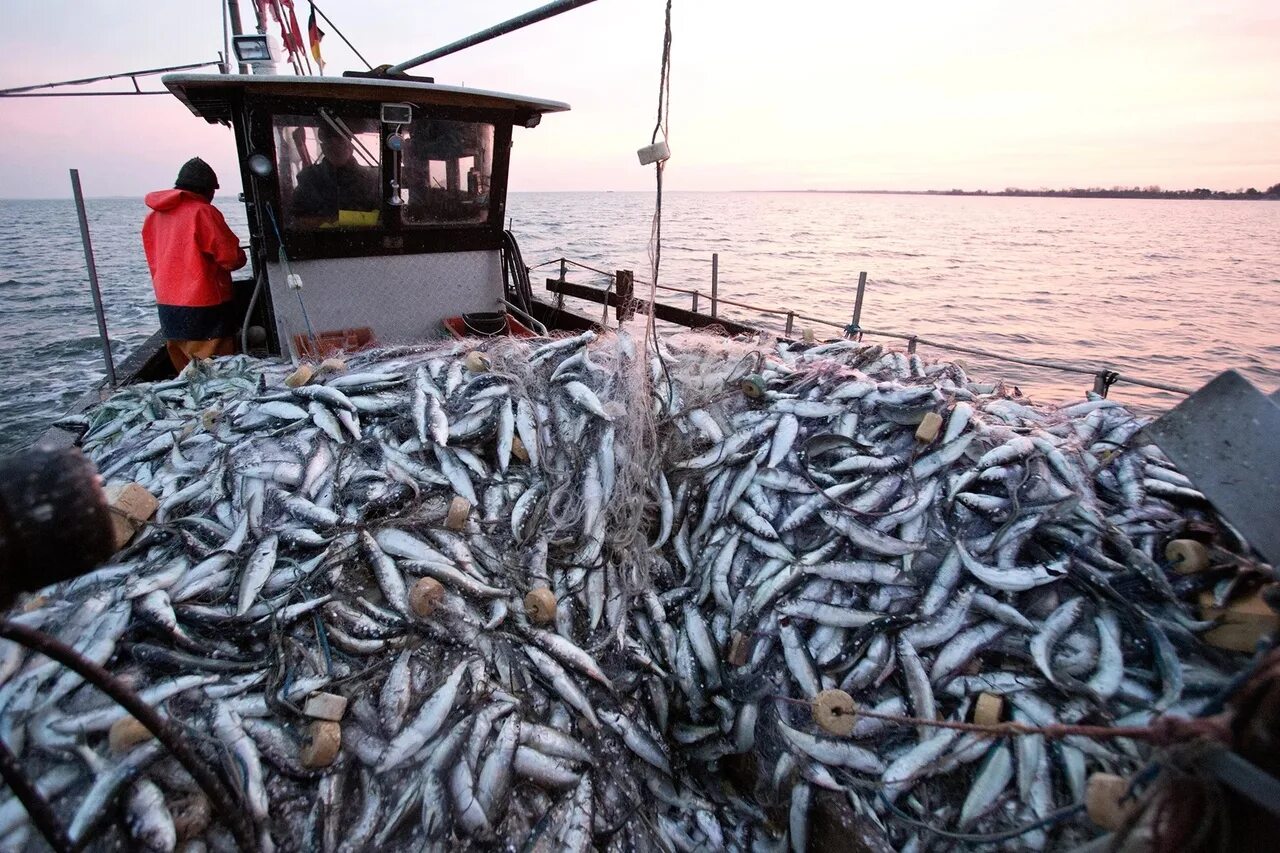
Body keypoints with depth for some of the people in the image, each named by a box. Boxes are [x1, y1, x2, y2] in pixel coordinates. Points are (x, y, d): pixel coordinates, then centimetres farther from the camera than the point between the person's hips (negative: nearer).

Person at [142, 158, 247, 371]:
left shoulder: (155, 215, 8)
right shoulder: (202, 212, -13)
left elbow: (154, 260, 15)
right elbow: (231, 257, -13)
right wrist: (241, 257, 8)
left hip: (167, 303, 7)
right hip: (202, 304, -7)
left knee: (185, 367, 15)